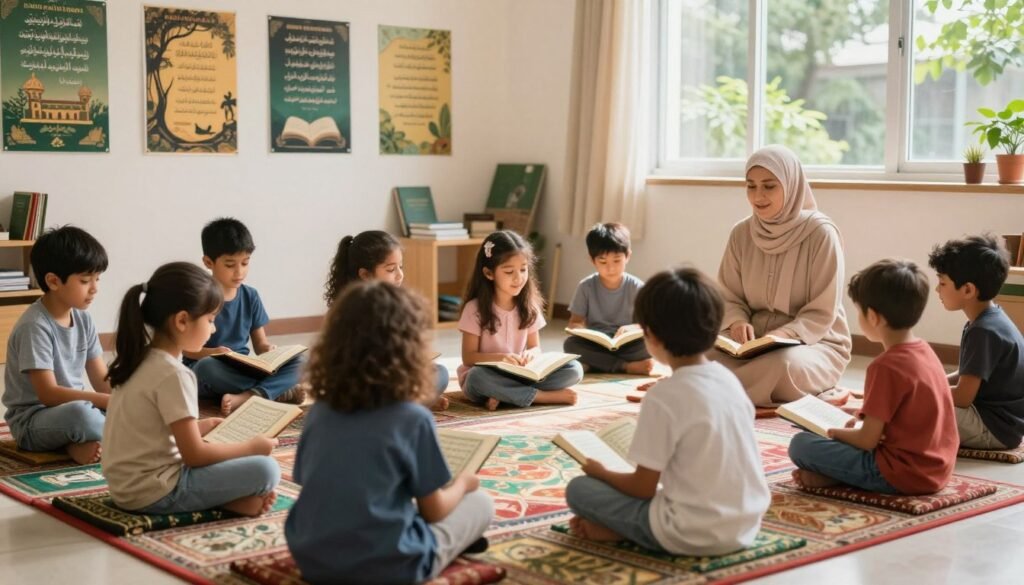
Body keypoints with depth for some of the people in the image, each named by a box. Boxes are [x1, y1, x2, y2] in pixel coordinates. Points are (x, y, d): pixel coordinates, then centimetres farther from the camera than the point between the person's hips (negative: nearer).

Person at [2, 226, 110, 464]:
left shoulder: (83, 319, 4)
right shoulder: (34, 326, -19)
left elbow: (102, 380, 5)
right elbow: (48, 394, -25)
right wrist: (112, 402, -30)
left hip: (72, 408, 8)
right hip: (32, 421, -8)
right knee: (79, 414, -39)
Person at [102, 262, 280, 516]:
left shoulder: (141, 360, 8)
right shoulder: (173, 374, -19)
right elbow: (195, 455, -18)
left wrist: (205, 426, 21)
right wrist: (251, 447, -5)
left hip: (128, 485, 10)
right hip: (154, 492, -10)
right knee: (266, 469, -18)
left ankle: (227, 497, 4)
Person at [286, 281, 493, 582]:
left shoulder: (317, 414, 1)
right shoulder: (413, 418, -14)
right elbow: (433, 511, -4)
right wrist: (462, 484, 18)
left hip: (313, 561, 5)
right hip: (384, 567, -5)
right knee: (480, 502, 15)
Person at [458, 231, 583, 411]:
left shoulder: (528, 306, 3)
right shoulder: (475, 308, -10)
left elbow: (535, 347, 7)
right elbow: (468, 357, -11)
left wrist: (530, 354, -19)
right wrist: (500, 357, -29)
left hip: (519, 376, 4)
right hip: (488, 377, -4)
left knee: (574, 369, -17)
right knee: (477, 376, -41)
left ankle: (505, 395, -25)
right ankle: (542, 396, -28)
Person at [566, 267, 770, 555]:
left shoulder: (663, 397, -16)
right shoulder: (729, 379, 4)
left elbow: (643, 487, -10)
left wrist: (600, 472, 10)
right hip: (746, 527, 6)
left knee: (579, 489, 6)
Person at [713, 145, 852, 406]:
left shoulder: (821, 233, -13)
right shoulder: (741, 234, 1)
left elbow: (821, 314, -12)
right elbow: (729, 298, 7)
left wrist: (778, 339, -28)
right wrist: (738, 323, -17)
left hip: (816, 344, -4)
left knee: (782, 364, -40)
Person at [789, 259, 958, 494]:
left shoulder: (886, 367, -19)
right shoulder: (925, 351, 7)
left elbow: (867, 441, -16)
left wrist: (835, 432, 2)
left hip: (901, 475, -9)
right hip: (936, 470, 9)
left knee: (801, 445, -11)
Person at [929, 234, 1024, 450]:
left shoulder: (984, 331, -24)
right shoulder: (988, 320, 7)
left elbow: (962, 397, -24)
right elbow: (970, 376, 17)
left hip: (995, 427, -10)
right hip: (990, 411, 10)